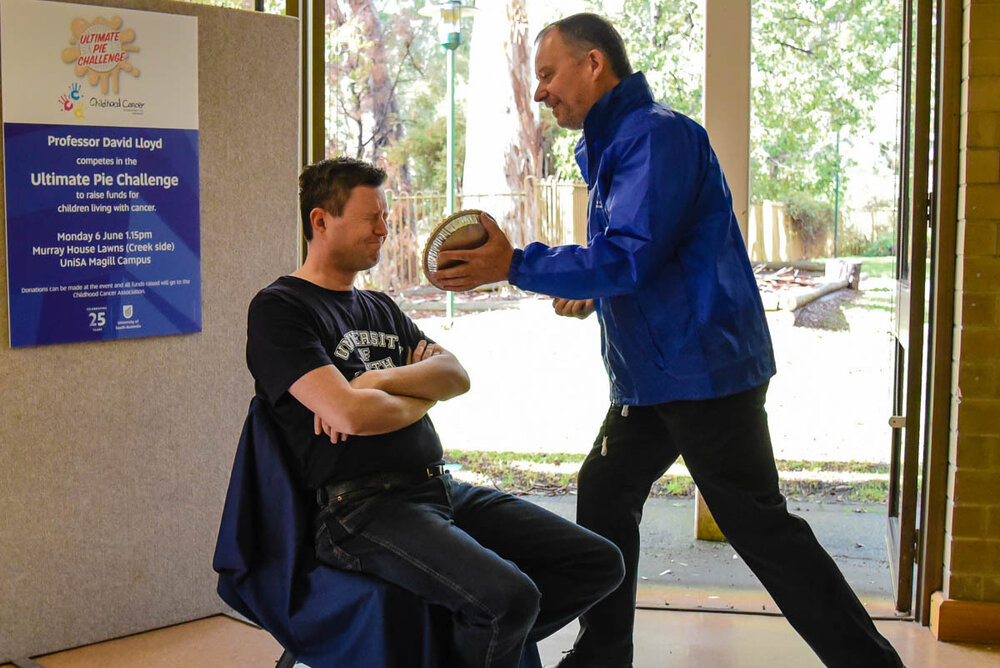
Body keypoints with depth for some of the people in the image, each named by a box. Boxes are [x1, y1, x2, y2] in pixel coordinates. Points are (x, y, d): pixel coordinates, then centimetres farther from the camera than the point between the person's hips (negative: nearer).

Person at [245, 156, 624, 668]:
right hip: (362, 507, -8)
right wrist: (422, 397, 3)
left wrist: (377, 381, -10)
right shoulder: (279, 309, -3)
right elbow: (352, 415, -17)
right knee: (509, 595, -30)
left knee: (599, 563, -3)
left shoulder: (380, 308, 23)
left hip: (441, 490, 8)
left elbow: (456, 376, 8)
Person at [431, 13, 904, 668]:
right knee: (604, 492, 14)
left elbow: (631, 254, -25)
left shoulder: (658, 135, -16)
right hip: (653, 376, 10)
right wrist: (596, 292, 13)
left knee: (759, 526, -6)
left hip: (706, 369, -10)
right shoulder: (614, 146, 17)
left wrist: (515, 265, -24)